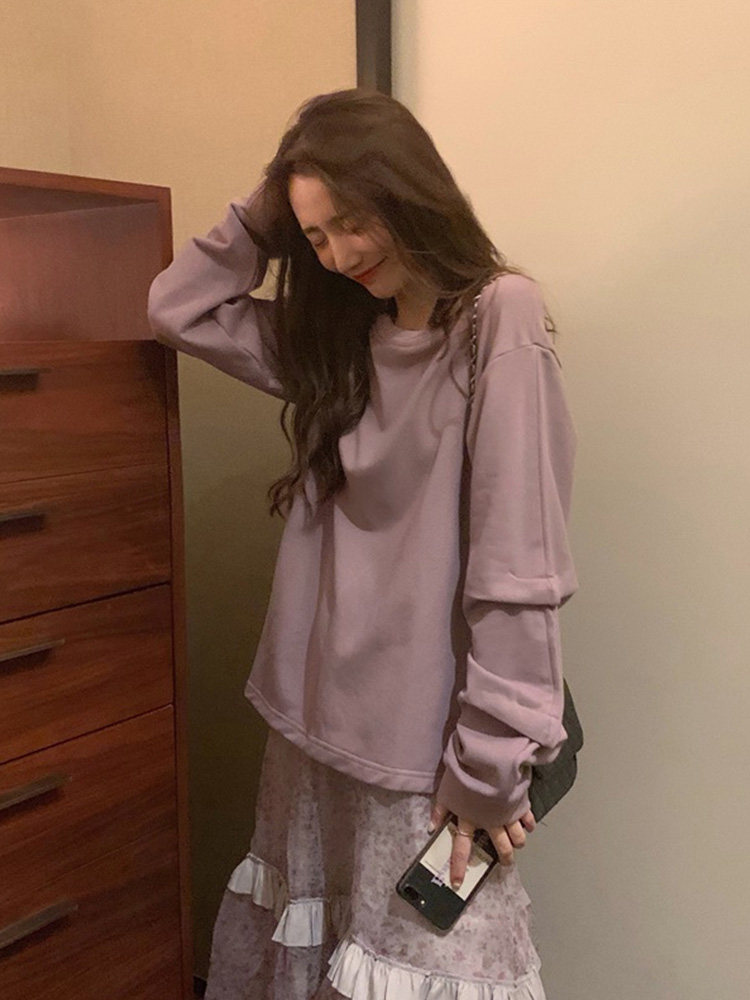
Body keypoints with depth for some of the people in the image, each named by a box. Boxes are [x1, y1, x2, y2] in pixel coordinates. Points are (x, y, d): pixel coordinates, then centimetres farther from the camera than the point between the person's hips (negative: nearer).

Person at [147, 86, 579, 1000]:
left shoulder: (501, 316, -13)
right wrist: (265, 215, 4)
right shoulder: (341, 339, 9)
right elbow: (176, 310, 14)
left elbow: (517, 569, -18)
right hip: (317, 719, 7)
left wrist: (490, 763, -17)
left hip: (423, 743, -6)